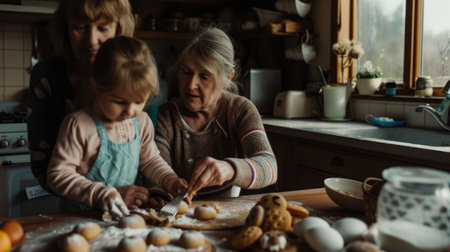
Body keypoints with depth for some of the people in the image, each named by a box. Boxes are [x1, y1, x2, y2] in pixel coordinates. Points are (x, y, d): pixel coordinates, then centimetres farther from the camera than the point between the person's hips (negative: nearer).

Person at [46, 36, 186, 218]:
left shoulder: (142, 122, 5)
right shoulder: (78, 125, -13)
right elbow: (58, 175, -14)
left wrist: (170, 180, 1)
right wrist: (99, 194, -27)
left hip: (130, 212, 5)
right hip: (86, 216, -4)